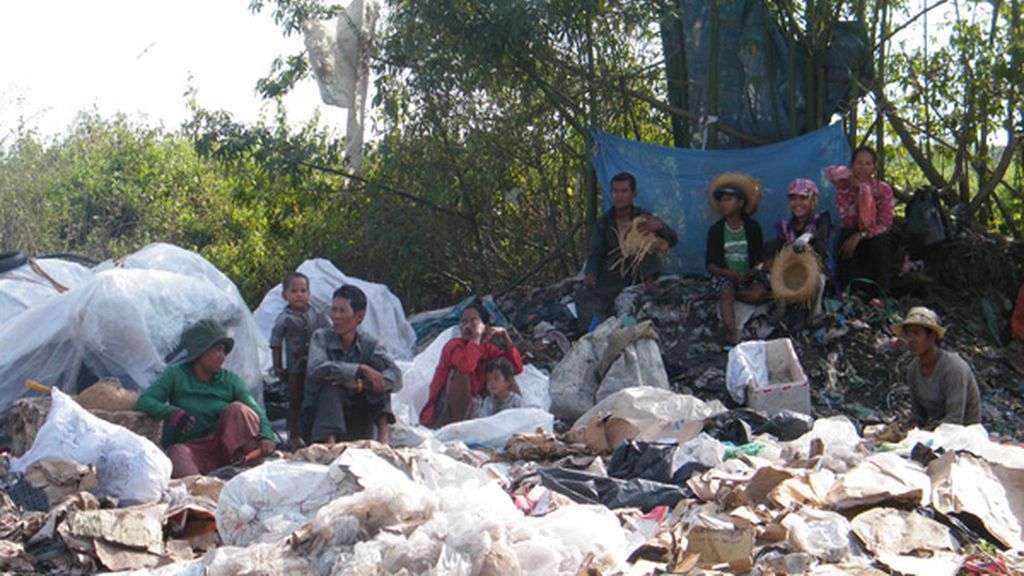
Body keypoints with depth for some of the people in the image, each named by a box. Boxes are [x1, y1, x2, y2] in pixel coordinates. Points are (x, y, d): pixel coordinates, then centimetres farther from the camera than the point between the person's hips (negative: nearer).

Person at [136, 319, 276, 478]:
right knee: (177, 452, -34)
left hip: (229, 446, 1)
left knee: (236, 409, -22)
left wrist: (266, 437, -24)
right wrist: (171, 413, -25)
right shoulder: (176, 374, 6)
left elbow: (256, 411, -2)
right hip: (195, 449, -1)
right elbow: (144, 401, -4)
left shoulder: (230, 380, 9)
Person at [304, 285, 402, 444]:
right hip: (324, 415, -2)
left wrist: (360, 385, -30)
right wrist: (361, 369, -30)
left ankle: (383, 432, -21)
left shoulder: (370, 344, -1)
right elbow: (317, 368, -28)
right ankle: (329, 440, -40)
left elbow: (396, 378, -15)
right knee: (330, 384, -28)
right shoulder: (321, 337, -6)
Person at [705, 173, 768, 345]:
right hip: (724, 276, -1)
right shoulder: (716, 230, 2)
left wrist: (755, 271, -15)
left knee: (759, 294, -31)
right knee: (727, 293, -35)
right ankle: (730, 332, -53)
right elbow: (710, 265, -1)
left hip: (749, 275, 1)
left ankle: (721, 295, -16)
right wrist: (728, 273, -19)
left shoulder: (752, 227, 4)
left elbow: (759, 258, 8)